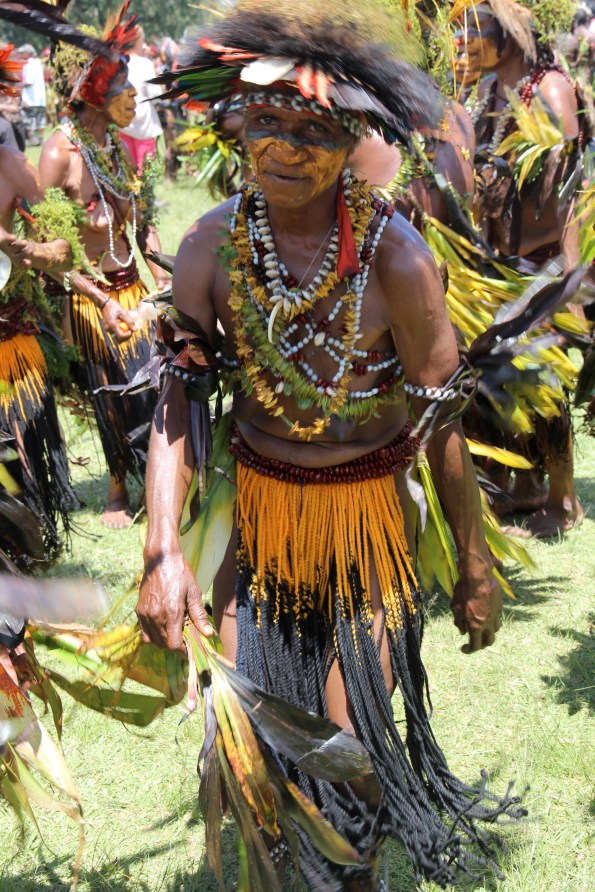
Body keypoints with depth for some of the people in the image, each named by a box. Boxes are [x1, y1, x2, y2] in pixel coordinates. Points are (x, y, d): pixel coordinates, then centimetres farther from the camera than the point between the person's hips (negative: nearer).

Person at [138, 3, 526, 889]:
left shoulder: (395, 258, -18)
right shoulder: (213, 243, -9)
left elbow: (445, 418, -11)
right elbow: (176, 394, -8)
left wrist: (476, 567, -5)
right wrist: (164, 549, -18)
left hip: (364, 517, -3)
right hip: (252, 508, 3)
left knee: (354, 742, 1)